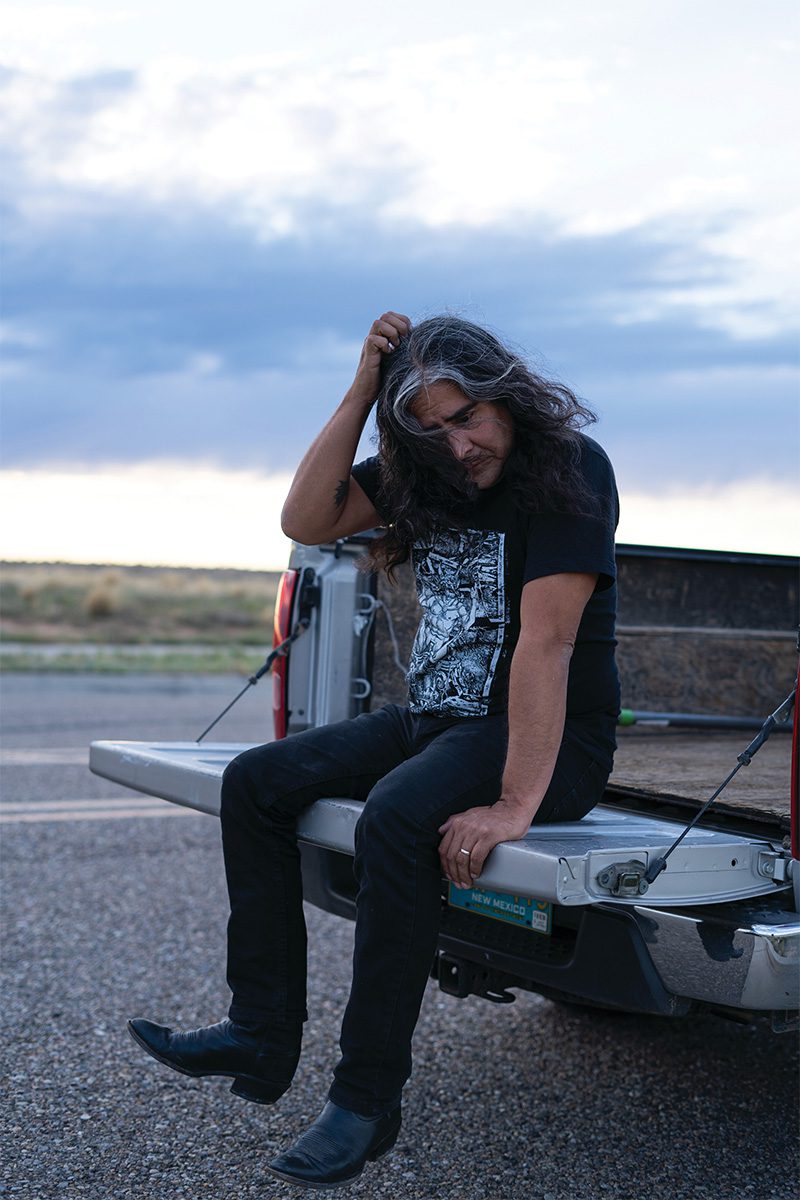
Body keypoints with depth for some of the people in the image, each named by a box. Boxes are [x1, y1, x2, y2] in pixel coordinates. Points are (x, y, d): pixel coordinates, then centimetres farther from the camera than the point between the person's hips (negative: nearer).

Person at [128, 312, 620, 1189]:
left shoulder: (567, 468, -17)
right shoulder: (421, 475, 5)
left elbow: (545, 642, -26)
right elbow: (307, 519, -2)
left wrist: (516, 806, -31)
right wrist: (361, 393, -10)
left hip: (550, 739, -8)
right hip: (431, 721, 8)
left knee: (396, 817, -34)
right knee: (256, 782, 0)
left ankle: (367, 1098, -22)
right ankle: (263, 1036, 2)